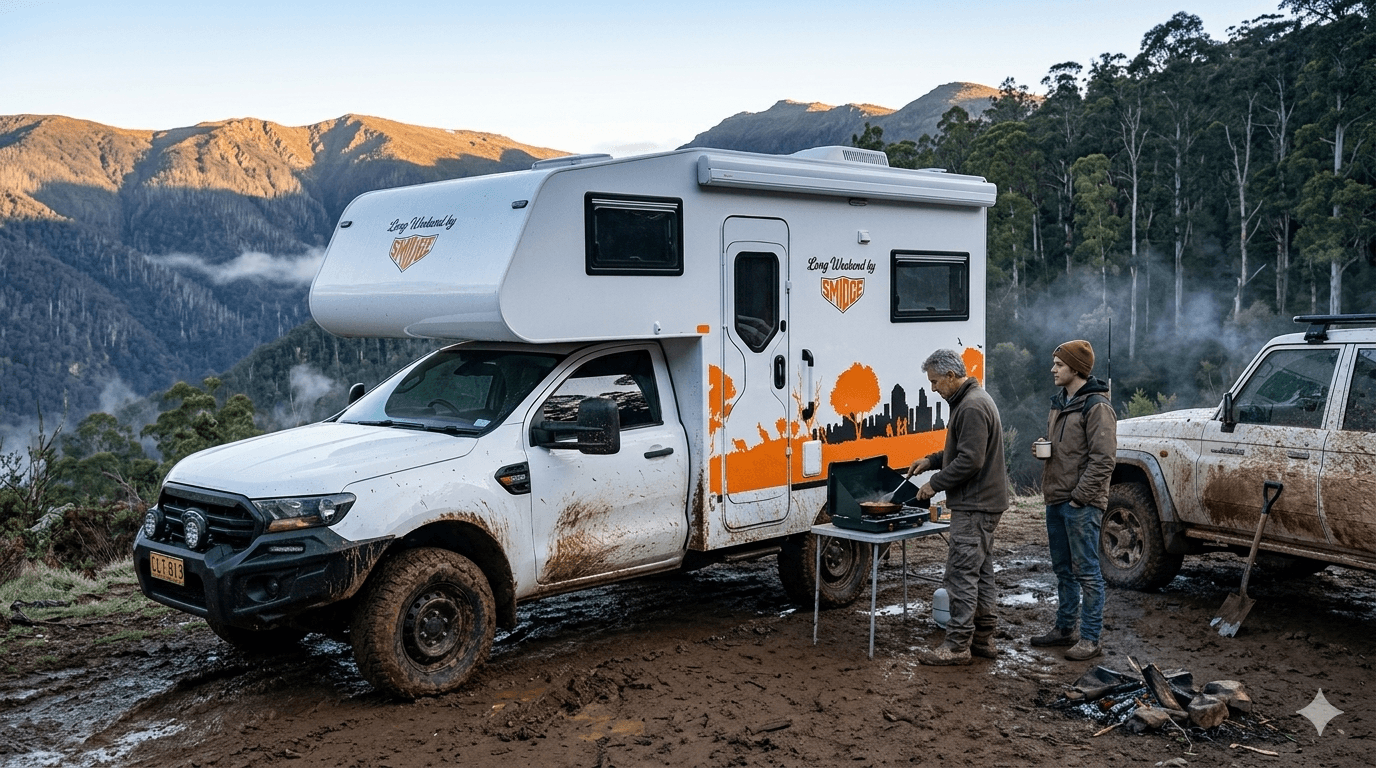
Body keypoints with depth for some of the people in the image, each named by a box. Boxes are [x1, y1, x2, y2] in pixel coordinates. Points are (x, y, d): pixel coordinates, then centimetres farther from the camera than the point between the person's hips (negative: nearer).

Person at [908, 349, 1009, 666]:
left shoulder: (972, 407, -19)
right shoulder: (973, 399, 15)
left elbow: (969, 461, -24)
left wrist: (935, 484, -15)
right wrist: (932, 460, 14)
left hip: (974, 506, -11)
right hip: (983, 502, 11)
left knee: (962, 573, -8)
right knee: (981, 571, 14)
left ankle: (957, 644, -4)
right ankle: (983, 639, 22)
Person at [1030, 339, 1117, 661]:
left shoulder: (1096, 406, -14)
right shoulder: (1060, 402, 15)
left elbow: (1103, 460, -18)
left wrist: (1079, 498, -18)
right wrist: (1043, 449, 5)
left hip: (1082, 504, -9)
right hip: (1056, 501, 9)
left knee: (1086, 571, -3)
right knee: (1063, 569, 17)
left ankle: (1090, 638, 4)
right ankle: (1065, 628, 28)